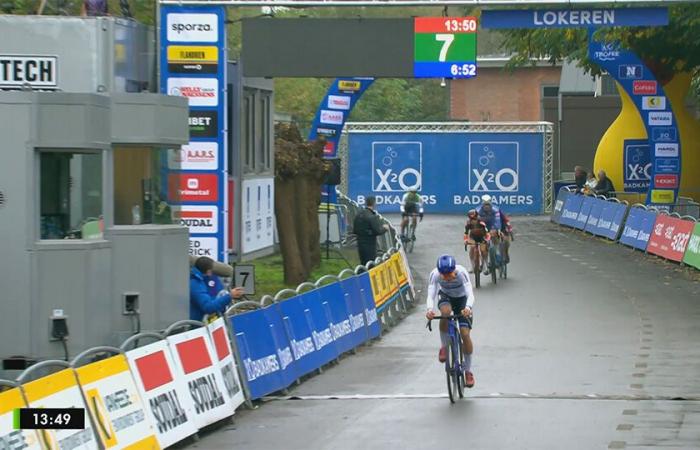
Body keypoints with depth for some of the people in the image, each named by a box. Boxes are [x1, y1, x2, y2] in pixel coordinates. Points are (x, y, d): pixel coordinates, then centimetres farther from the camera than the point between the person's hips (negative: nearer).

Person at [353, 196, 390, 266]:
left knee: (363, 264, 14)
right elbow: (378, 231, -20)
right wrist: (385, 228, -1)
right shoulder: (372, 217, -18)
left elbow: (354, 231, 13)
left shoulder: (359, 215, 7)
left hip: (360, 243, 8)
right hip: (370, 244, -8)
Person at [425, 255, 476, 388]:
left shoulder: (461, 272, -35)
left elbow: (470, 294, -41)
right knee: (445, 311, -36)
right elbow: (430, 295, -36)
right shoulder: (435, 274, -30)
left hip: (461, 298, -1)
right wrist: (429, 309, -57)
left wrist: (468, 308, -62)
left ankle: (468, 371, 5)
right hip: (445, 297, 1)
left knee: (465, 333, -12)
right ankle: (444, 346, -15)